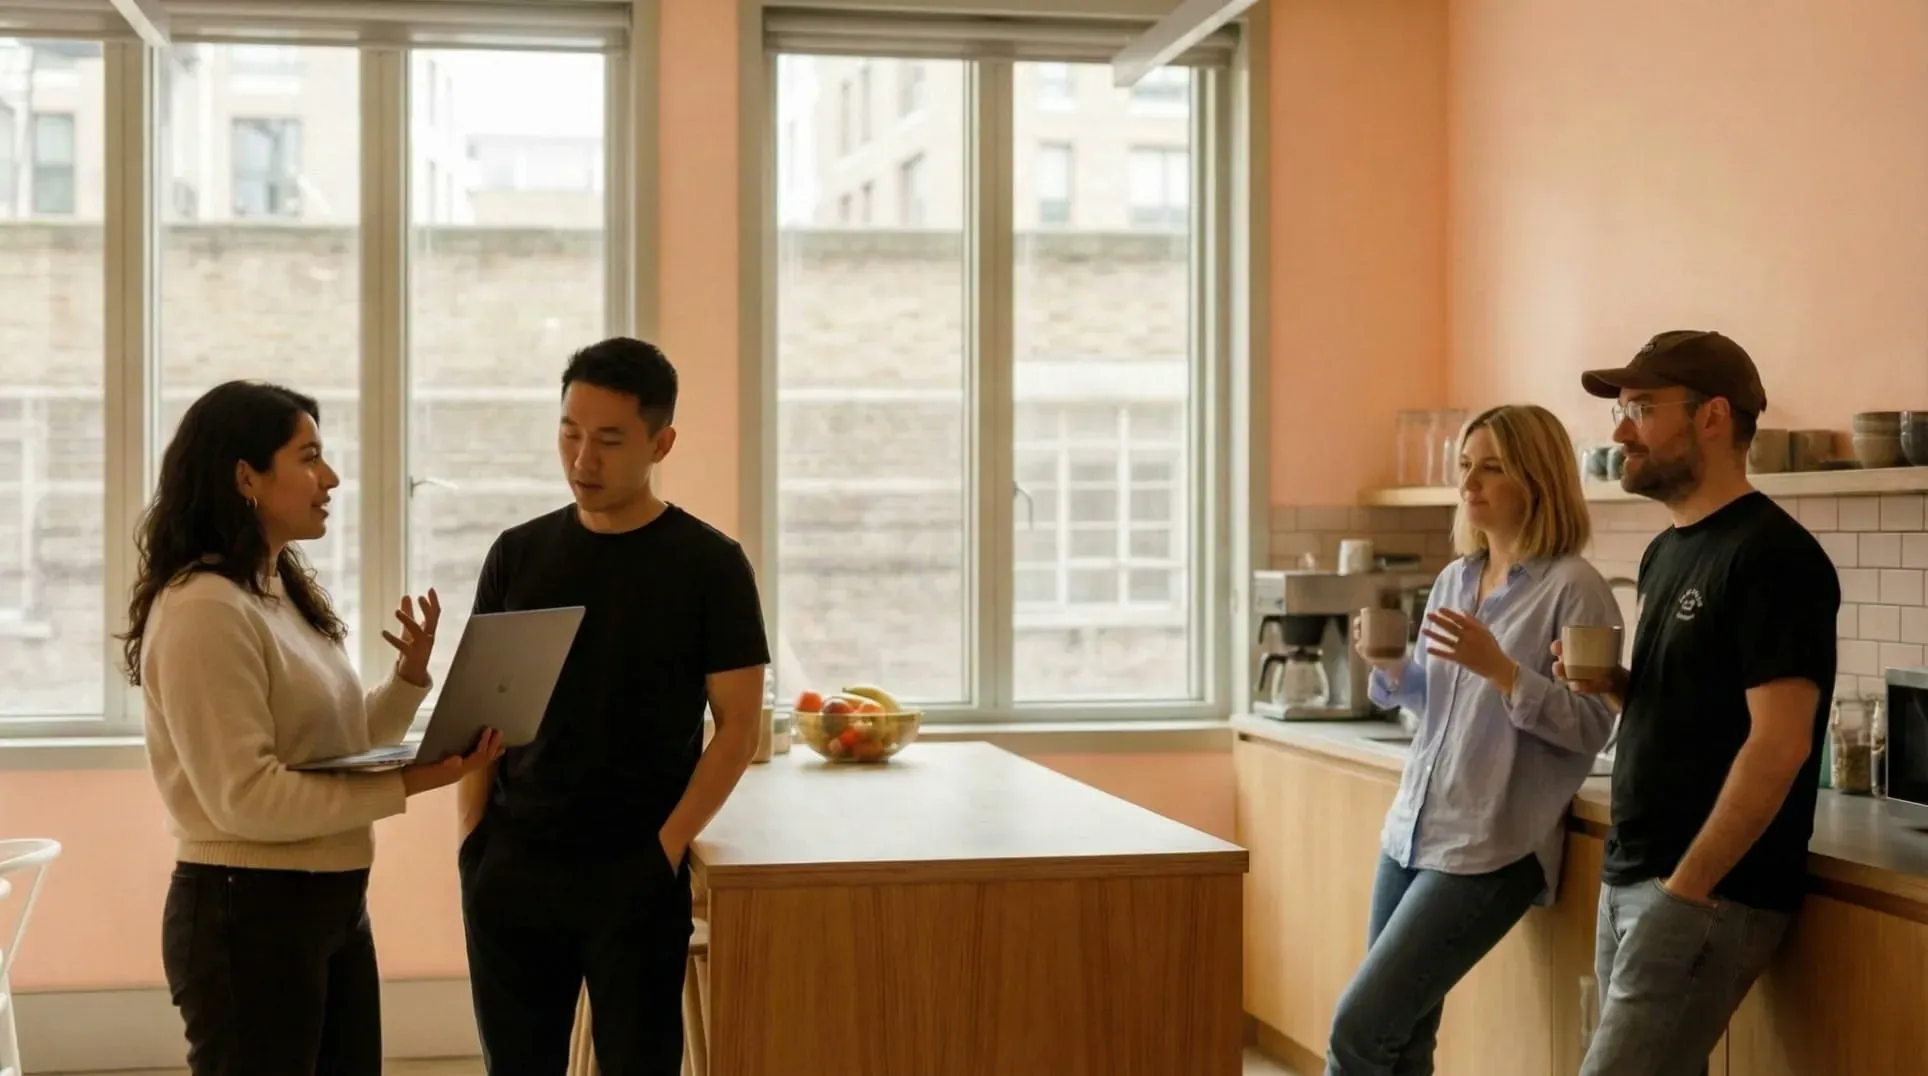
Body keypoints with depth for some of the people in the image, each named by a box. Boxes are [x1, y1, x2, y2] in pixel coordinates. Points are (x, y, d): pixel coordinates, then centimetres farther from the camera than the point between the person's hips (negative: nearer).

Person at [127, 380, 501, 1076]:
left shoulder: (287, 594, 12)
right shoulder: (203, 609, -18)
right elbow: (246, 798, -23)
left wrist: (411, 676, 0)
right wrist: (412, 782, -23)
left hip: (335, 906, 9)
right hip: (246, 915, -9)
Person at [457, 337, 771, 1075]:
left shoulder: (708, 564, -3)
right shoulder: (517, 554, 7)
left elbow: (737, 725, -4)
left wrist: (666, 847, -12)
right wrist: (474, 839, -1)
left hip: (636, 875, -3)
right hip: (512, 869, 3)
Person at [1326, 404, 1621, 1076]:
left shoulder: (1573, 588, -11)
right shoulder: (1454, 579, 11)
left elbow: (1591, 728, -14)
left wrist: (1497, 667, -25)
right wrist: (1390, 667, 1)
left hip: (1490, 850, -7)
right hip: (1410, 831, 7)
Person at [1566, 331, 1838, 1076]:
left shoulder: (1772, 554, -14)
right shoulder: (1666, 552, 14)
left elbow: (1779, 743, -19)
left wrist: (1686, 888, -19)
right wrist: (1607, 684, 1)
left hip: (1710, 894, -8)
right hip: (1629, 879, 9)